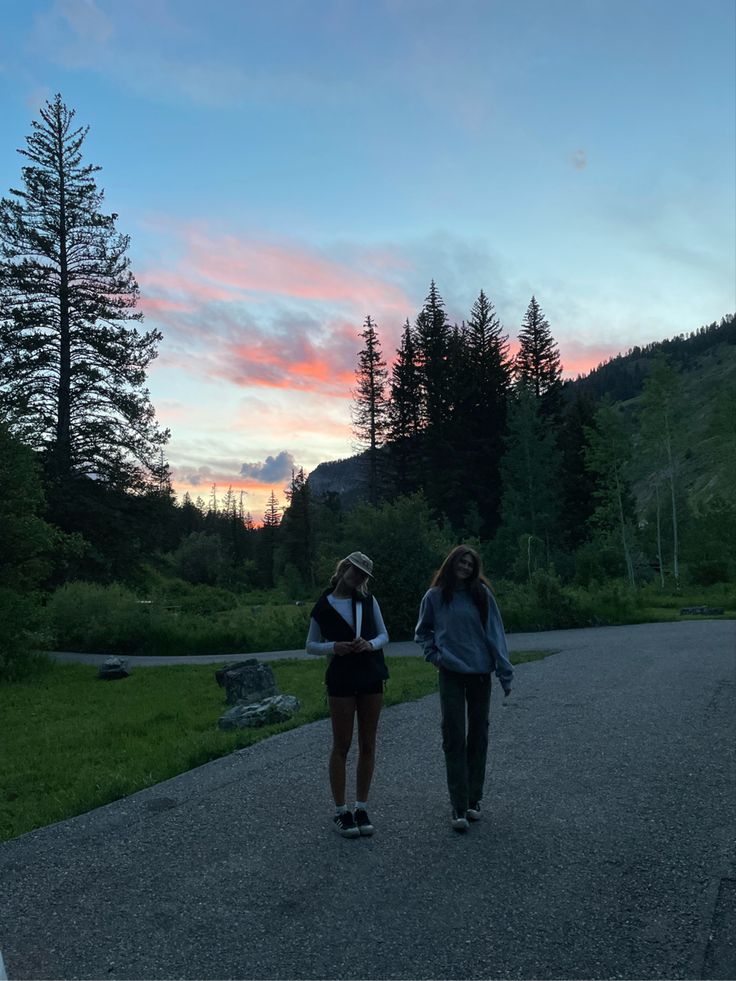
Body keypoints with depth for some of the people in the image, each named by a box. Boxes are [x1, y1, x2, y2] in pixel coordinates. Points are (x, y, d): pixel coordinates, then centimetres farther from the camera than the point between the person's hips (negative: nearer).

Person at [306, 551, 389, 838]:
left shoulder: (368, 600, 5)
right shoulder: (323, 606, -2)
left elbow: (384, 636, 9)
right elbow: (311, 645, 3)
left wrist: (370, 644, -13)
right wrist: (334, 647, -16)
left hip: (371, 677, 3)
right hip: (341, 679, -3)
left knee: (368, 745, 8)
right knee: (341, 746, 3)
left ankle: (361, 808, 19)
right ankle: (340, 811, 14)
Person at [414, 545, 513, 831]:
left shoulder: (481, 594, 0)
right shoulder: (435, 596, 1)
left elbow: (495, 633, -2)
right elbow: (422, 631, 14)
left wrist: (505, 672, -6)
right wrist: (433, 654, -2)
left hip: (480, 673, 1)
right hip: (451, 674, -1)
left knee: (478, 736, 10)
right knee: (454, 738, -4)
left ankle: (474, 799, 23)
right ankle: (459, 808, 0)